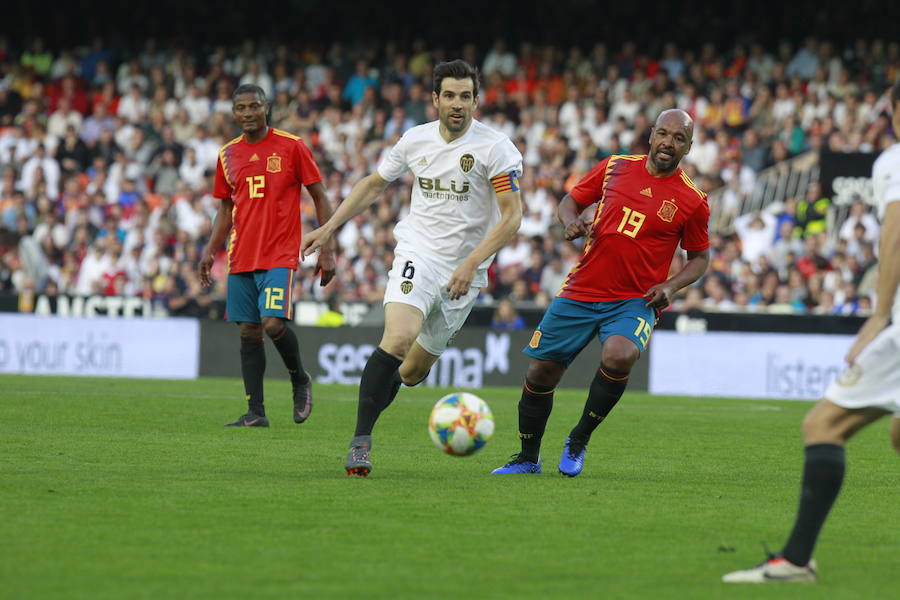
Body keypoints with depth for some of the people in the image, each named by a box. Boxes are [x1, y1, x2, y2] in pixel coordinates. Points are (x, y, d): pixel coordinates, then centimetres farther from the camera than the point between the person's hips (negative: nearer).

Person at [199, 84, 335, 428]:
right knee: (248, 332, 4)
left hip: (279, 255, -5)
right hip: (241, 258, 5)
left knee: (272, 324, -19)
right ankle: (255, 413, 8)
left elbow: (319, 198, 1)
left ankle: (300, 380, 9)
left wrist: (327, 251, -4)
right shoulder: (228, 155, 11)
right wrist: (211, 250, 7)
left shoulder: (291, 147, -2)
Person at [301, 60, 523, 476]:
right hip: (417, 254, 0)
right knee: (398, 338, -26)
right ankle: (360, 442, -25)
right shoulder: (415, 140, 2)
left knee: (415, 370, 7)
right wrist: (328, 228, 14)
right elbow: (374, 184, 18)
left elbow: (512, 216, -11)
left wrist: (472, 263, -21)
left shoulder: (495, 148, -9)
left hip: (464, 271, 0)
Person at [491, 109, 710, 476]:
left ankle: (579, 441, -10)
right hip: (580, 292, 3)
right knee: (540, 373, 4)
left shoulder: (692, 201, -2)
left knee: (619, 356, -32)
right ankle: (528, 459, 27)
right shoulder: (616, 167, 4)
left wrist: (671, 286, -8)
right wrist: (571, 221, -6)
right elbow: (571, 200, 17)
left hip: (634, 302, -3)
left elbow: (699, 257, 10)